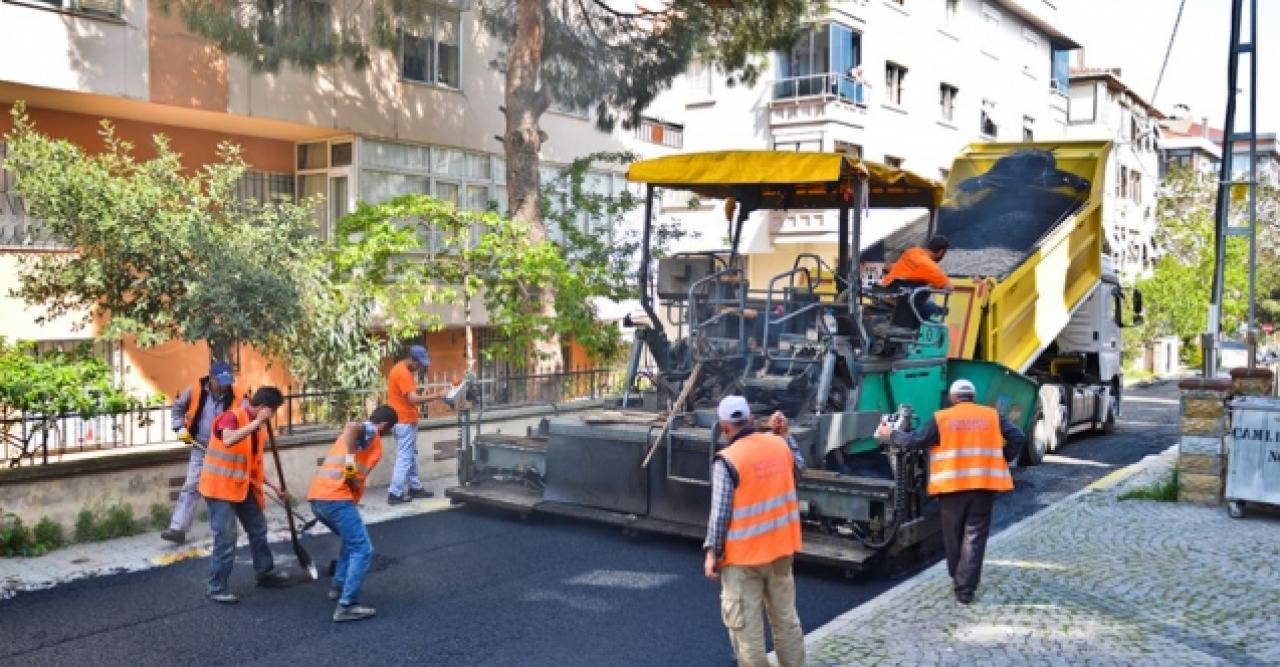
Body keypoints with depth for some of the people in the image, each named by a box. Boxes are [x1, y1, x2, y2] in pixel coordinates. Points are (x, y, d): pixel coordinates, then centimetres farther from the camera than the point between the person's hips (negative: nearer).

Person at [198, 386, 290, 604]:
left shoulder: (258, 429, 7)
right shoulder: (232, 417, -18)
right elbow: (228, 440, -41)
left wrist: (274, 487, 9)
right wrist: (257, 421, -36)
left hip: (243, 487, 9)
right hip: (220, 487, -9)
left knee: (258, 529, 17)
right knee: (226, 538, -9)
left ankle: (265, 572, 34)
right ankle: (217, 587, 3)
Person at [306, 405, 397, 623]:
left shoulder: (360, 433, 28)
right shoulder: (370, 431, 2)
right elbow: (352, 426, -22)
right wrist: (350, 459, -24)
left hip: (317, 496, 9)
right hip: (335, 497, -9)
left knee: (352, 540, 30)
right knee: (362, 550, -7)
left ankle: (338, 585, 33)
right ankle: (347, 606, -13)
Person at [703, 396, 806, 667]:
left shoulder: (728, 460, -17)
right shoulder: (778, 444, -2)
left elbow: (720, 512, -16)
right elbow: (799, 464, 21)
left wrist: (712, 552, -9)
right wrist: (784, 434, 21)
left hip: (743, 555, -6)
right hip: (780, 547, 6)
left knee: (745, 624, 5)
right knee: (786, 617, 19)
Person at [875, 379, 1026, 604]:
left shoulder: (941, 418, 0)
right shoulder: (992, 416, 6)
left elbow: (915, 440, -1)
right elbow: (1018, 438, 0)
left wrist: (891, 435, 14)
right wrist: (1002, 460, 11)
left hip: (952, 485, -1)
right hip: (984, 485, 1)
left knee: (953, 535, 16)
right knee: (974, 537, 3)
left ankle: (958, 580, 30)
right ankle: (965, 589, -1)